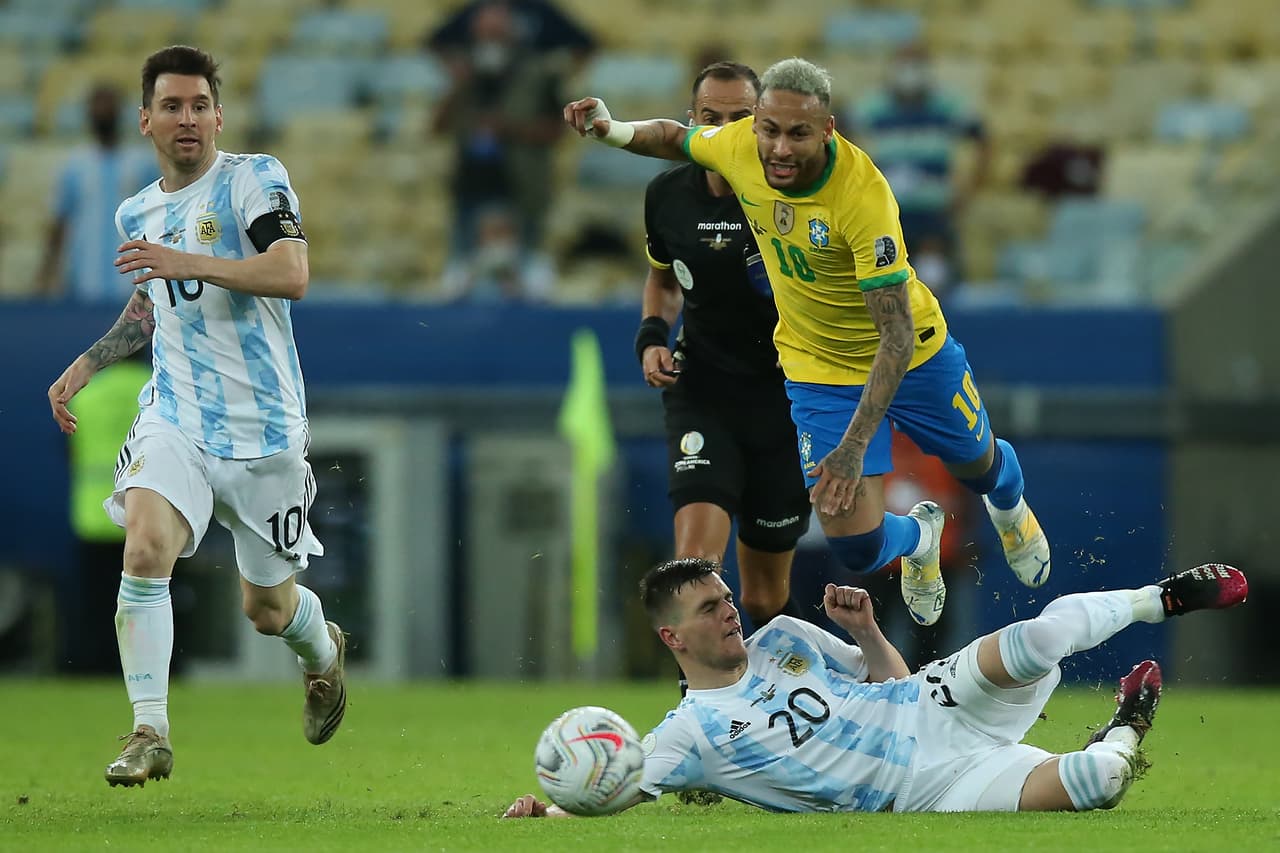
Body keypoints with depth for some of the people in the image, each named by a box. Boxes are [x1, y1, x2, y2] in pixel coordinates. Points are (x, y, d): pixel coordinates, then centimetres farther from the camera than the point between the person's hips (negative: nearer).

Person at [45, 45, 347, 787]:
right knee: (146, 546, -25)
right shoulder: (137, 214, 11)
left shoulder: (254, 179, -9)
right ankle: (150, 732, -21)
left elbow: (292, 274, -25)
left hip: (263, 426, -3)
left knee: (268, 606, 9)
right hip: (174, 418, 3)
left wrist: (190, 263, -34)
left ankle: (324, 651, 47)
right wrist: (87, 364, 18)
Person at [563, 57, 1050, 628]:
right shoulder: (737, 147, -22)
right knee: (854, 545, -9)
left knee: (978, 464, 25)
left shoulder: (863, 193, -36)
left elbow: (897, 336, -35)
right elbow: (676, 139, 5)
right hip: (816, 366, 2)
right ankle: (918, 537, 30)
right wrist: (615, 131, -16)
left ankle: (1010, 507, 65)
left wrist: (854, 447, -41)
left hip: (912, 357, -2)